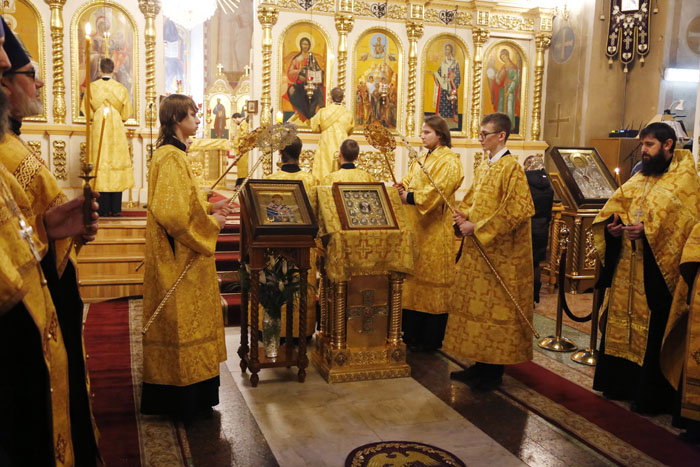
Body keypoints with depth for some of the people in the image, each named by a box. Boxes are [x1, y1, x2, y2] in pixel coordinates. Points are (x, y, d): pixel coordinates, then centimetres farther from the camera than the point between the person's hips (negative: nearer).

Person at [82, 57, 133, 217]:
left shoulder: (92, 87, -1)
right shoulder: (121, 88, 0)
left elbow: (86, 110, 2)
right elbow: (127, 113, 4)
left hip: (98, 130, 0)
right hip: (116, 131, 0)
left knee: (101, 165, 1)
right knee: (117, 161, 4)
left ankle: (103, 209, -1)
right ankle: (116, 208, 3)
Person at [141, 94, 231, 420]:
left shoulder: (173, 154, 14)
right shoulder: (171, 158, -18)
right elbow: (173, 214, -26)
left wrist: (210, 207, 7)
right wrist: (211, 222, -14)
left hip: (180, 255, 11)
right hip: (178, 258, -11)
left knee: (180, 321, 16)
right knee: (181, 321, 0)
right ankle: (181, 398, 13)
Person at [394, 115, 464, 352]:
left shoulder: (448, 161, -8)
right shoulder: (421, 160, 19)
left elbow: (437, 190, -20)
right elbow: (409, 180, 15)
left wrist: (410, 197, -21)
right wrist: (401, 187, -7)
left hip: (435, 230, -8)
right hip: (415, 226, 8)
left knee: (430, 279, -3)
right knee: (414, 276, 10)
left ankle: (430, 339, 7)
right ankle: (412, 333, 19)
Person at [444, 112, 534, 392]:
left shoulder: (511, 167, -13)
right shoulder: (484, 166, 13)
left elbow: (517, 209, -20)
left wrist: (478, 227, -20)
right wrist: (463, 214, 0)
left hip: (500, 252, -9)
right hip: (477, 248, 9)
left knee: (495, 308, 0)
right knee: (477, 304, 13)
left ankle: (494, 372, 12)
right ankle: (480, 364, 25)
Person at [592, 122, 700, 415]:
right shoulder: (639, 179, 15)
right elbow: (616, 205, 13)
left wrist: (647, 231, -26)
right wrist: (611, 224, -7)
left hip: (656, 273, -7)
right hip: (627, 269, 7)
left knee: (653, 334, -1)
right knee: (621, 323, 13)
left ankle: (652, 398, 12)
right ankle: (622, 384, 27)